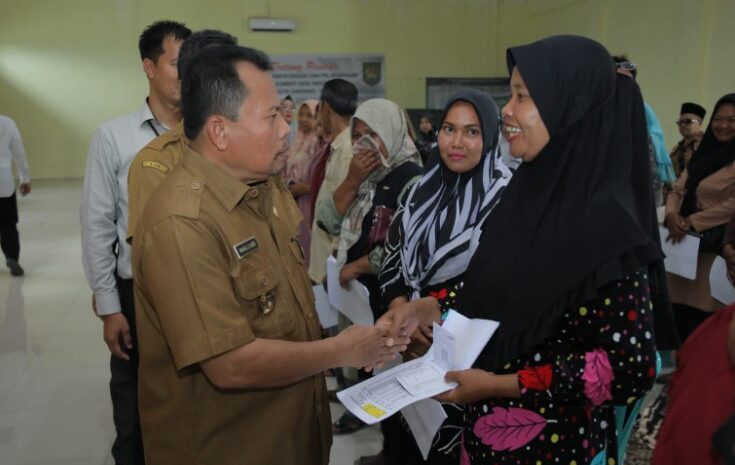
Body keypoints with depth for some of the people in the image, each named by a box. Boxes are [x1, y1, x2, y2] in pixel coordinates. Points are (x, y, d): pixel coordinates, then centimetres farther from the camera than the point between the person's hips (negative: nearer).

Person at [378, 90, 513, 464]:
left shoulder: (504, 196, -10)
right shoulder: (423, 189, 6)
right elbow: (391, 258, 4)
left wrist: (434, 304, -19)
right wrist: (403, 314, -13)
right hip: (411, 345, 5)